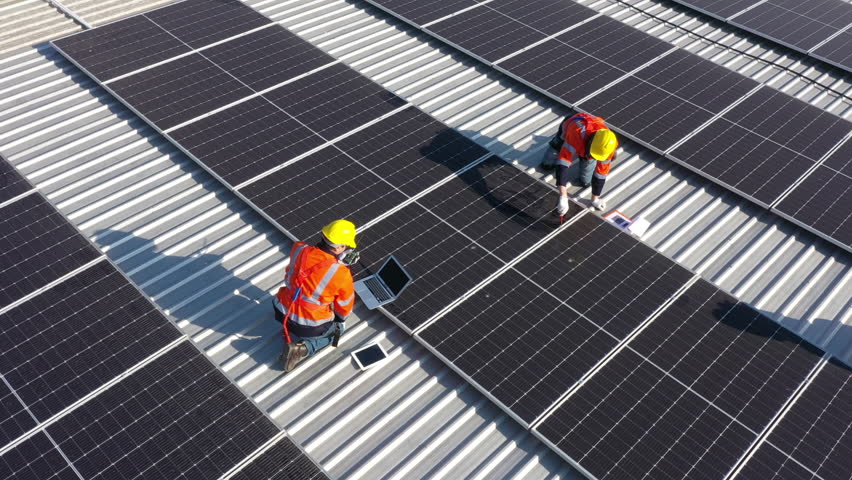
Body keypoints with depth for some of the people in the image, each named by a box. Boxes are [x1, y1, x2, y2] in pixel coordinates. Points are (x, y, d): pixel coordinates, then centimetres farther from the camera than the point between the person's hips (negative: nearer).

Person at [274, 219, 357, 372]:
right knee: (337, 329, 27)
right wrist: (341, 319, 16)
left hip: (283, 312, 6)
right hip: (310, 326, -6)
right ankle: (304, 348, 3)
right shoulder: (341, 274, -26)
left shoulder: (298, 249, -15)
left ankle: (292, 334, 16)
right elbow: (345, 304, -6)